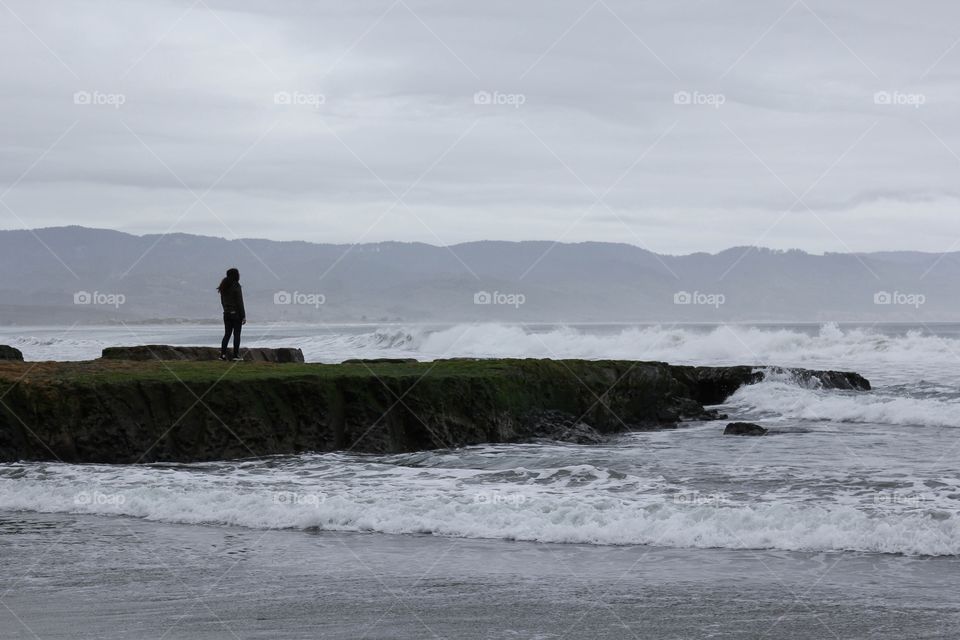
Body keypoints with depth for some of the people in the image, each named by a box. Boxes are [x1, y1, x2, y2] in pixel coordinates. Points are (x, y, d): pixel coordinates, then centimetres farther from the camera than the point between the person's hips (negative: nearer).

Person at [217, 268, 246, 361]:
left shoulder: (224, 287, 7)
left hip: (227, 314, 6)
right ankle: (236, 355, 2)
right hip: (236, 313, -6)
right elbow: (240, 302, -14)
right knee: (236, 334, 1)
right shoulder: (236, 286, -14)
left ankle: (222, 354, 2)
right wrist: (243, 316, -10)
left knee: (227, 334, 9)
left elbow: (222, 302, 13)